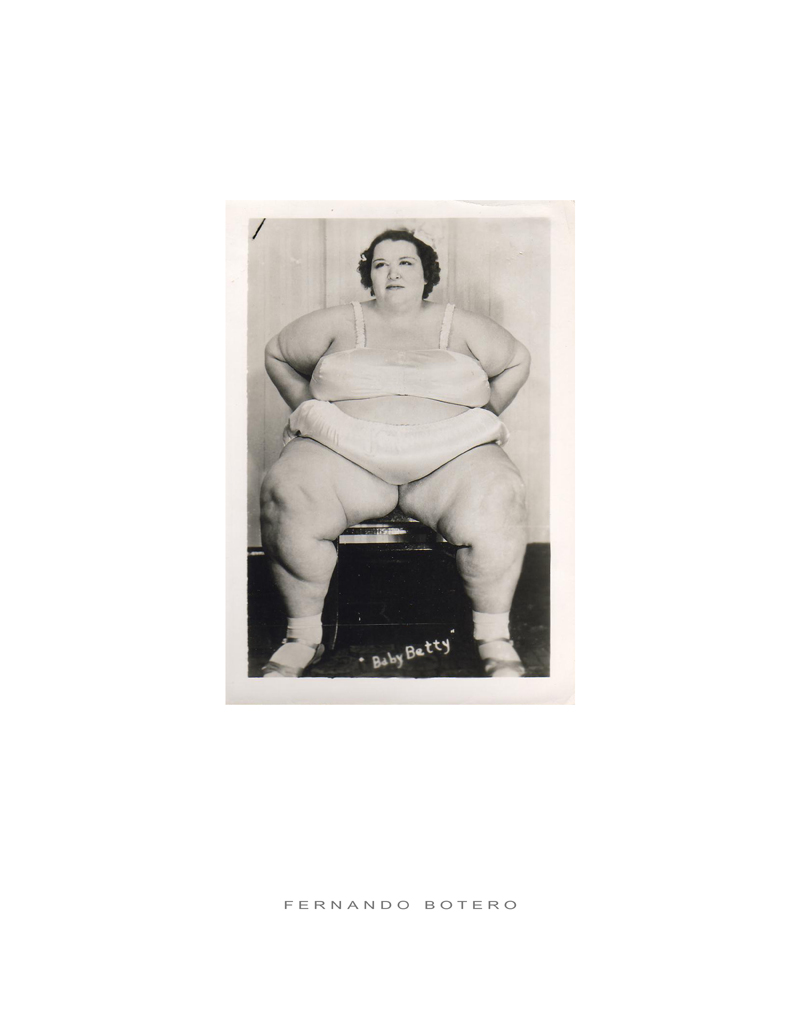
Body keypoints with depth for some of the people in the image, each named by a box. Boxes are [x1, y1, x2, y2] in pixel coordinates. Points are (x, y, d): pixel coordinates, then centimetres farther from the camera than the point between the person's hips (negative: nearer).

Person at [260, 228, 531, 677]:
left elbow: (517, 360, 27)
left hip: (450, 455, 0)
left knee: (497, 500, -32)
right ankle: (303, 637, -12)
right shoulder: (339, 324, 15)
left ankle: (495, 640, -13)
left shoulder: (460, 326, 15)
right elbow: (278, 354, 27)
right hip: (346, 451, 1)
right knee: (286, 495, -30)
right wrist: (313, 413, 16)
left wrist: (480, 420, 17)